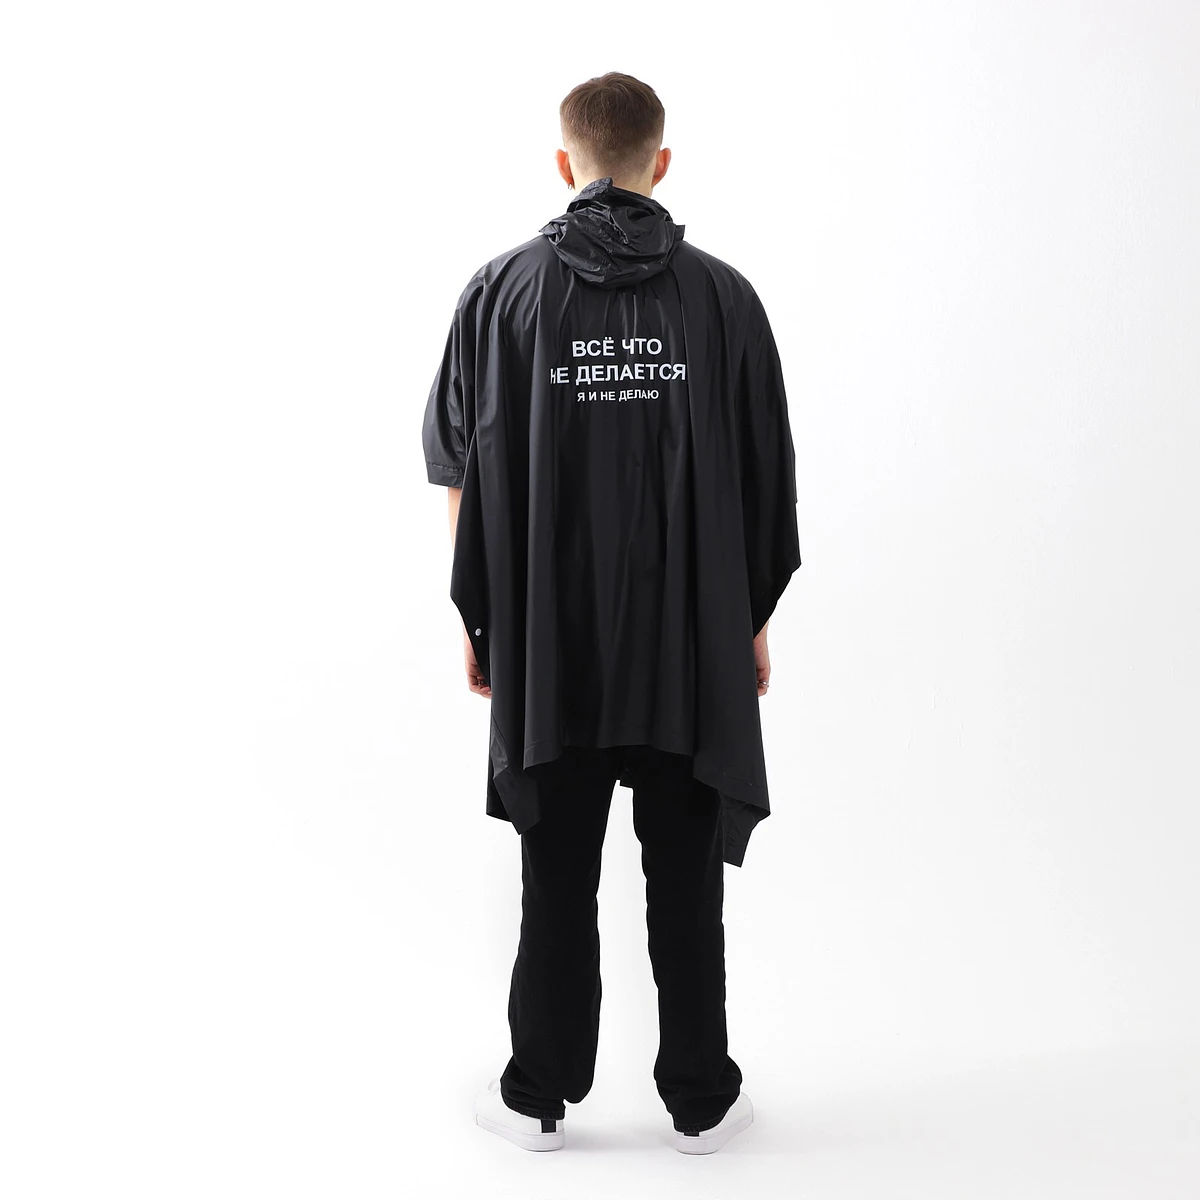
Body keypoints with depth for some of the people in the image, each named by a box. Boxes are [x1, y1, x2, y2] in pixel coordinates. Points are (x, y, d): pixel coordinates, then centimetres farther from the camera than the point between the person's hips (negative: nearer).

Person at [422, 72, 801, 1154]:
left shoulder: (501, 292, -2)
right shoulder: (723, 296, -1)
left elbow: (462, 476, -1)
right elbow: (767, 484, 1)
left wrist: (477, 619, 8)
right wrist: (754, 622, 11)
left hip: (547, 647, 0)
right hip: (694, 650, 0)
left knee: (558, 881, 11)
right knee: (686, 881, 11)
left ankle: (540, 1098, 26)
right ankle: (701, 1102, 24)